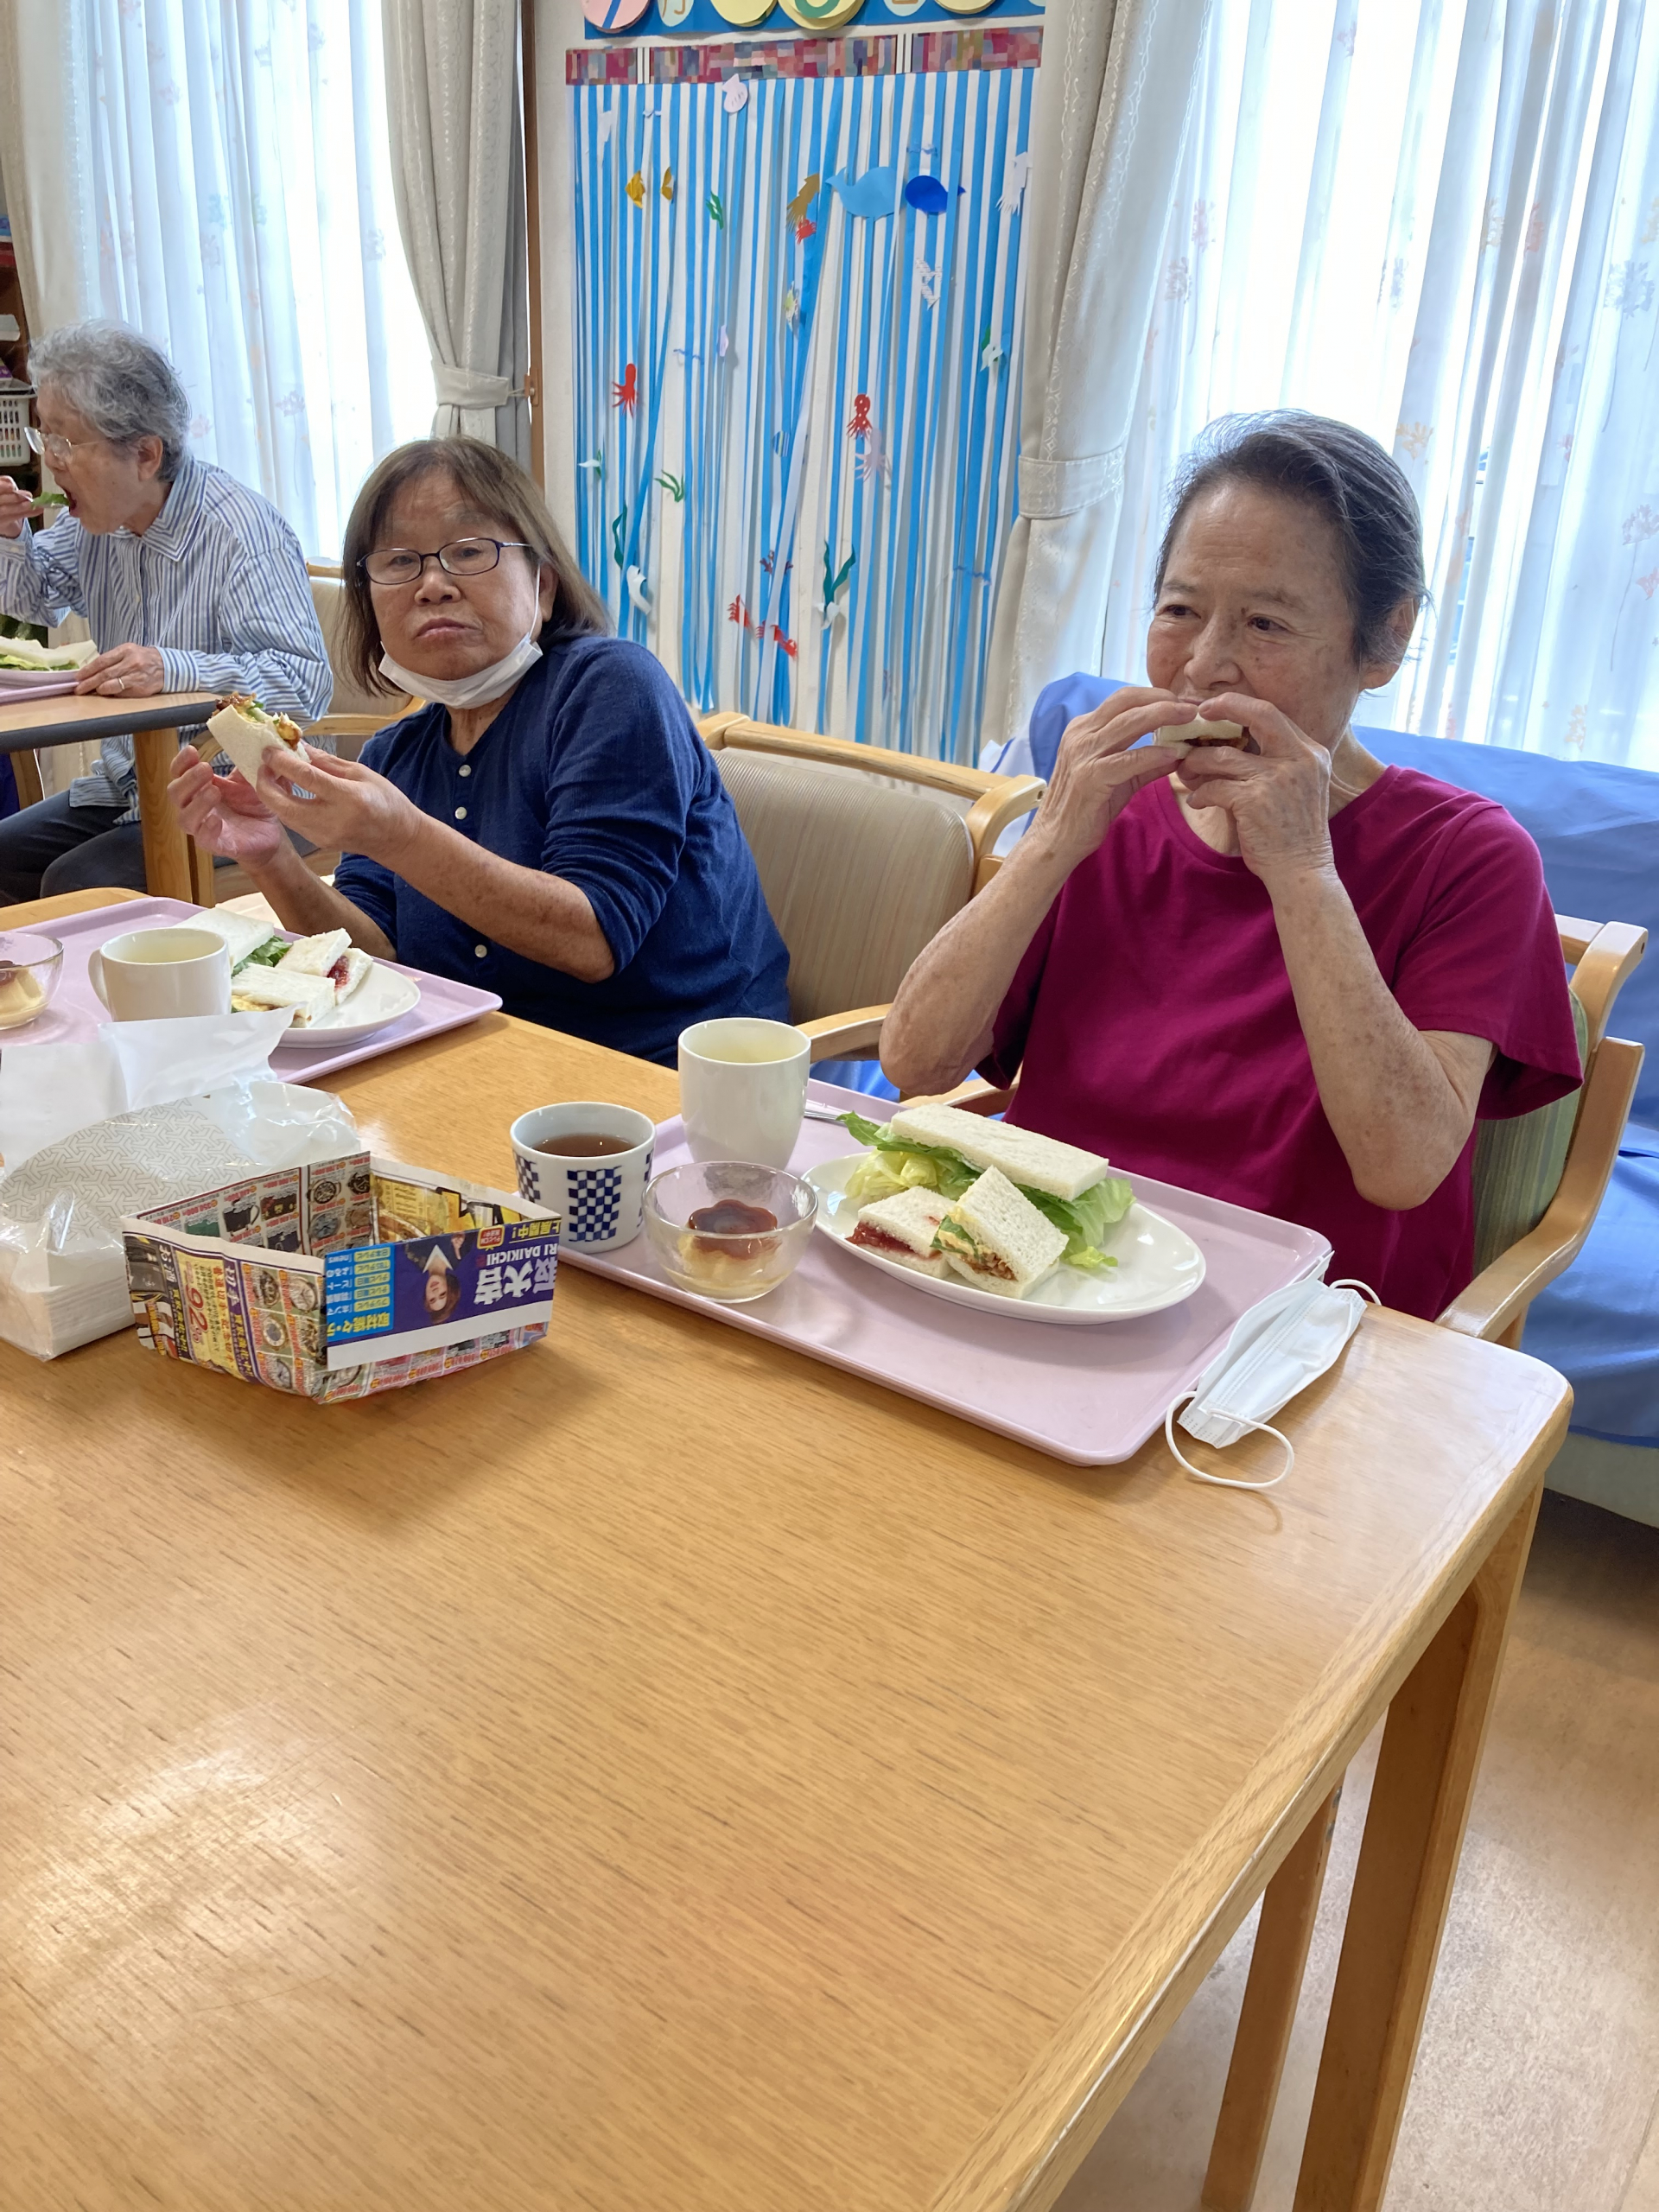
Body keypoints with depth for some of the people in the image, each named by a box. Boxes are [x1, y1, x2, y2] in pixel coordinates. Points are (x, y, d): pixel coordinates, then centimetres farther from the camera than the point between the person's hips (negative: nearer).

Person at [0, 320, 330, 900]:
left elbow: (306, 683, -30)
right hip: (125, 784, 9)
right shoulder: (98, 516, 6)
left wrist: (173, 669, -39)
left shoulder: (240, 531, -21)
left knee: (74, 886, -23)